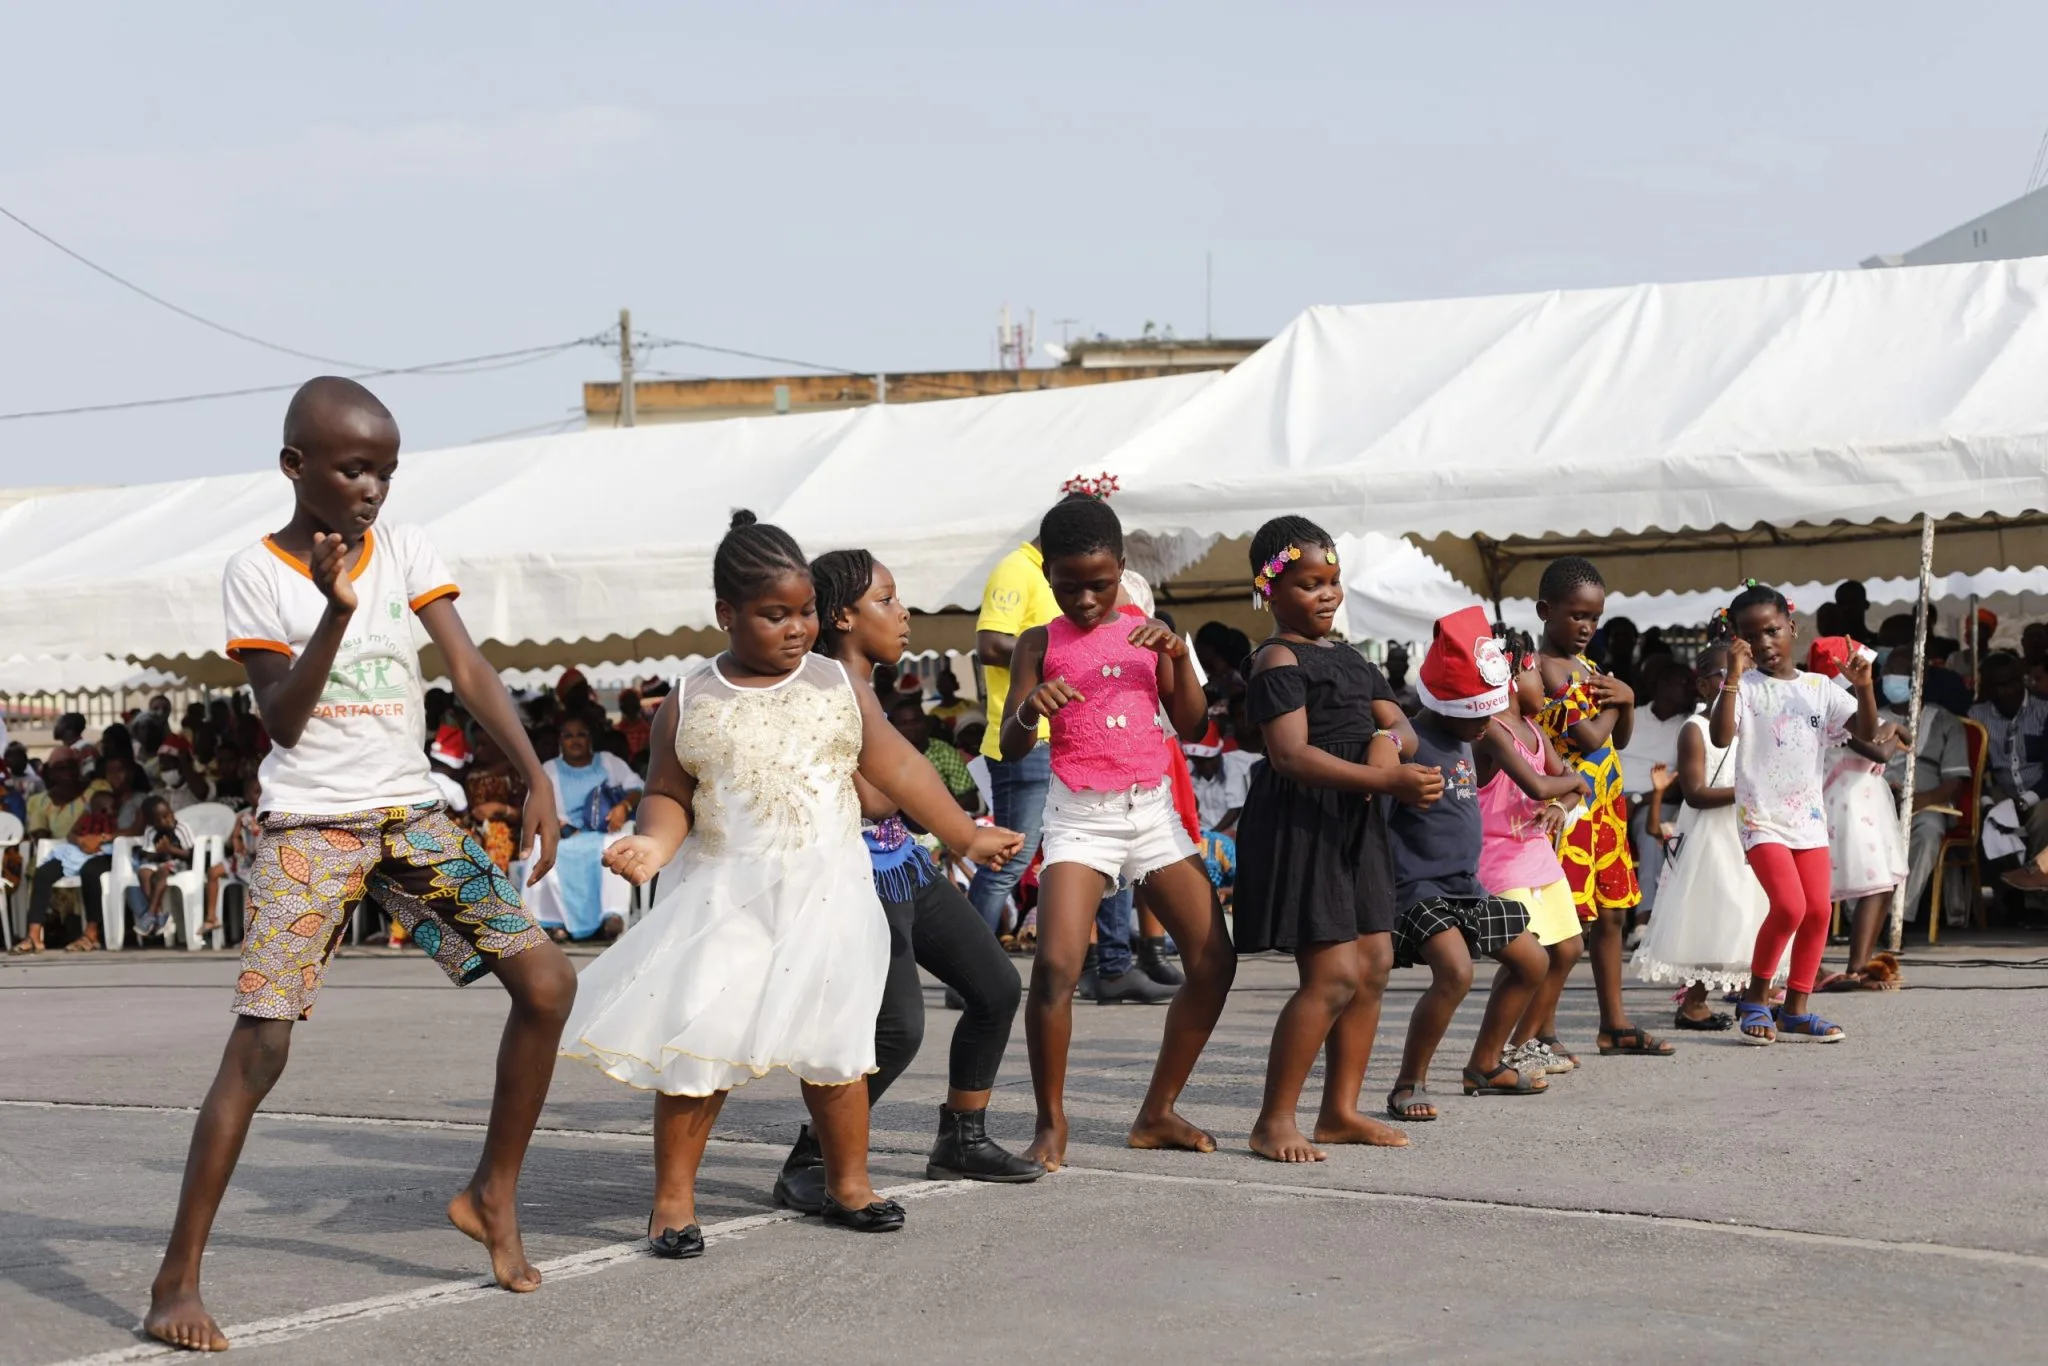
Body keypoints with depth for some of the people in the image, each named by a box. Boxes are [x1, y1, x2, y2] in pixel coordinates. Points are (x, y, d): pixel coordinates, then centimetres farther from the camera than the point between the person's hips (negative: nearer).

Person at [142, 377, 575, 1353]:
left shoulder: (403, 551, 4)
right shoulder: (256, 574, -4)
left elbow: (469, 671, -2)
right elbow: (282, 722, -9)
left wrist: (537, 779, -14)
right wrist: (335, 611, -21)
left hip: (411, 817, 4)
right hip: (309, 829, -4)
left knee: (547, 982, -4)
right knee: (259, 1047, -13)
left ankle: (493, 1193, 15)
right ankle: (177, 1280, -5)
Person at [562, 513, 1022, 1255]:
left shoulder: (839, 686, 5)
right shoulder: (689, 703, 1)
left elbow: (899, 769, 10)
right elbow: (669, 796, 2)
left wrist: (967, 836, 12)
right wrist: (654, 843, -19)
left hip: (824, 893, 2)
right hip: (725, 898, -1)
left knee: (833, 1042, 7)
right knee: (698, 1042, -6)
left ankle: (848, 1182, 22)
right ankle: (672, 1198, 5)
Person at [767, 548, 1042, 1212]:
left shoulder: (868, 690, 14)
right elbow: (868, 799, -20)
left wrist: (911, 733, 7)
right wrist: (912, 745, -5)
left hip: (907, 866, 10)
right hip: (864, 878, -10)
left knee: (998, 988, 12)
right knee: (899, 1027, -21)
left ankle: (961, 1141, 25)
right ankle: (806, 1166, -10)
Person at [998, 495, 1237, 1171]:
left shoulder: (1145, 631, 9)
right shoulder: (1040, 644, 2)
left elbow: (1192, 725, 6)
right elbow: (1011, 749, -2)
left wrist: (1178, 655, -10)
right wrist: (1031, 711, -24)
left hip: (1153, 809, 4)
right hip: (1079, 813, -4)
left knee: (1214, 961, 0)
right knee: (1056, 967, -21)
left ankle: (1157, 1113, 14)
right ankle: (1051, 1125, -6)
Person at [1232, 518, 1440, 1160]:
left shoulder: (1349, 657, 17)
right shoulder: (1278, 661, -11)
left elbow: (1403, 728, 18)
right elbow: (1290, 755, -22)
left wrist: (1388, 739, -9)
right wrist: (1387, 781, -29)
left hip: (1355, 825, 9)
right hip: (1301, 824, -9)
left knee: (1374, 964, 9)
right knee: (1333, 974, -13)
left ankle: (1340, 1111, 19)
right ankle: (1274, 1121, -5)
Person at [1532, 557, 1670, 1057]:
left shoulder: (1586, 665, 15)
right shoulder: (1543, 668, -13)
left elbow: (1619, 739, 20)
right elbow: (1590, 737, -20)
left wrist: (1626, 701, 0)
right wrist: (1613, 698, -1)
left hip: (1604, 805, 9)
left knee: (1610, 915, 13)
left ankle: (1614, 1024, 22)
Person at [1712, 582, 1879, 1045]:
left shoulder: (1819, 688, 7)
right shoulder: (1744, 687, -6)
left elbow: (1865, 733, 1)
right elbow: (1720, 736, -22)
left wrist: (1864, 687, -16)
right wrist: (1732, 677, -29)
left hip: (1808, 815, 5)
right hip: (1762, 817, -5)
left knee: (1818, 910, 2)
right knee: (1789, 906, -18)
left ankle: (1796, 1007, 14)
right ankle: (1754, 998, 1)